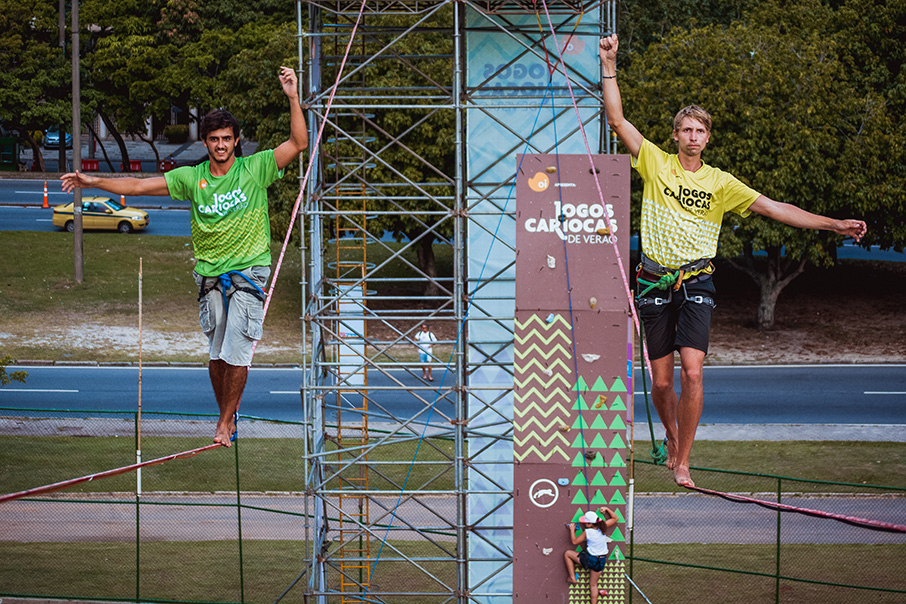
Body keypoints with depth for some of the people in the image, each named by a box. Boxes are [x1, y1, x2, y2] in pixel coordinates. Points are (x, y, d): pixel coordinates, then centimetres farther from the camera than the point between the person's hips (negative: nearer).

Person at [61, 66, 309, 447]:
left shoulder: (255, 169, -2)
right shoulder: (192, 178, 4)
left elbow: (298, 143, -10)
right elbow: (139, 186, 7)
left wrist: (293, 98, -19)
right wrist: (94, 182, 1)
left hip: (249, 272, -3)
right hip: (211, 274, 3)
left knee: (237, 350, -11)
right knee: (217, 354, 4)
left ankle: (226, 421, 2)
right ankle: (228, 415, 22)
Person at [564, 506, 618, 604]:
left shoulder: (587, 532, -18)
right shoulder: (603, 527, -7)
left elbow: (574, 541, -4)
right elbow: (615, 518, 9)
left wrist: (572, 530, 7)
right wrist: (606, 509, 6)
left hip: (590, 559, -5)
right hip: (601, 561, 5)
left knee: (567, 553, 13)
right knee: (593, 584, 19)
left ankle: (572, 578, 13)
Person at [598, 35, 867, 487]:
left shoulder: (721, 183, 8)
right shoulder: (655, 164, 5)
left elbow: (773, 208, 7)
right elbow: (617, 120, -1)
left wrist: (834, 225, 1)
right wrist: (608, 66, -8)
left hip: (696, 283, 0)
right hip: (656, 281, 0)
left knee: (692, 372, -16)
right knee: (661, 381, 3)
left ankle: (682, 462, -7)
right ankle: (672, 436, 33)